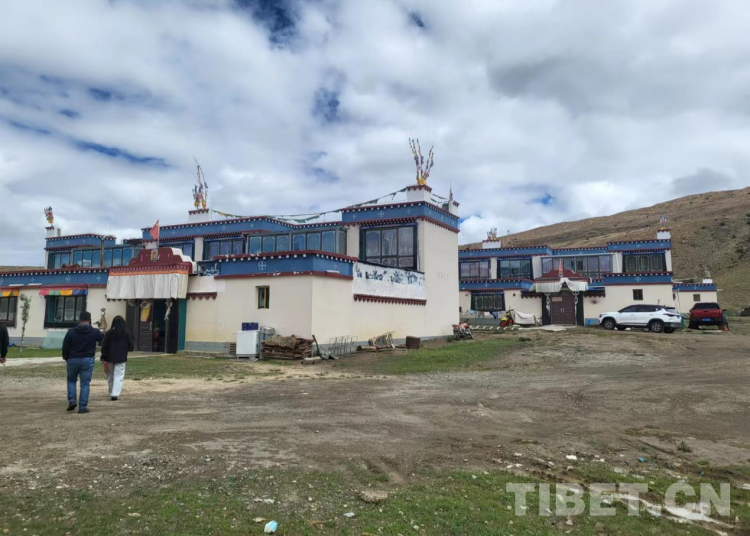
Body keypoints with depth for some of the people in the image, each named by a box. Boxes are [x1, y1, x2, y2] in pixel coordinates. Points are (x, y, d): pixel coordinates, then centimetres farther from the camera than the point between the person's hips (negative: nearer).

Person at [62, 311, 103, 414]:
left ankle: (71, 400, 11)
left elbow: (65, 347, 1)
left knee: (71, 380, 23)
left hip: (73, 360, 1)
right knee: (85, 384, 3)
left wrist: (66, 358, 15)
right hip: (88, 360, -1)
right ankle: (83, 406, 3)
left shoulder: (71, 331, -3)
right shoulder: (95, 332, -5)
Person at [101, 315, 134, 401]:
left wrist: (103, 357, 2)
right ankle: (115, 394, -14)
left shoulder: (109, 333, -1)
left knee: (110, 376, 17)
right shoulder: (127, 334, -3)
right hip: (121, 359, -2)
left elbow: (104, 346, -3)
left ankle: (112, 393, 26)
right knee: (119, 376, -1)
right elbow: (131, 347, 0)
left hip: (110, 358, 2)